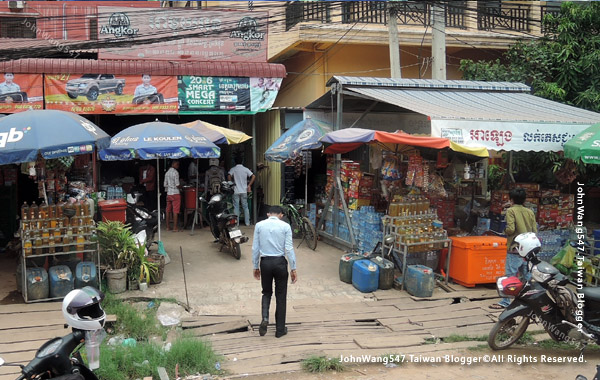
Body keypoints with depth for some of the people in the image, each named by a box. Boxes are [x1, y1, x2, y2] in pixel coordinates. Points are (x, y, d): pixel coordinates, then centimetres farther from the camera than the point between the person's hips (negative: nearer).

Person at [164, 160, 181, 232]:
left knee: (168, 211, 10)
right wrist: (180, 186, 4)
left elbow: (165, 185, 12)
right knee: (175, 211, -3)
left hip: (168, 194, 7)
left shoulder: (167, 173, 10)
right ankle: (175, 227, -2)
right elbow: (177, 185, -16)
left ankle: (168, 227, 14)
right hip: (175, 194, -7)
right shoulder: (175, 172, -12)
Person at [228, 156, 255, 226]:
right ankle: (247, 222, 10)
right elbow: (253, 177, -6)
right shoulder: (246, 169, 3)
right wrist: (249, 185, 1)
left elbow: (229, 176, -17)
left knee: (236, 207, 3)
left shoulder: (233, 169, 0)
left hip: (236, 191, -1)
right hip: (244, 191, 1)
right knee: (245, 207, 9)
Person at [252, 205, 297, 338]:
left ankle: (265, 318, -4)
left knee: (267, 292, 20)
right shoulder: (285, 226, -4)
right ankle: (280, 329, 16)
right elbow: (289, 248, -7)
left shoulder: (259, 225, 1)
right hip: (280, 262, -1)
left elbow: (255, 248, 3)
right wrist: (293, 268, -2)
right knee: (281, 295, 10)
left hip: (265, 262, 1)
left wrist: (256, 267, 12)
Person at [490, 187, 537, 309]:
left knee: (510, 276, -3)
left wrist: (505, 231, 4)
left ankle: (505, 302, -1)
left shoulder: (511, 211, -8)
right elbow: (535, 231, 7)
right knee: (528, 275, 13)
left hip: (515, 249, -6)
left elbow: (510, 229, -17)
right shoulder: (530, 212, 9)